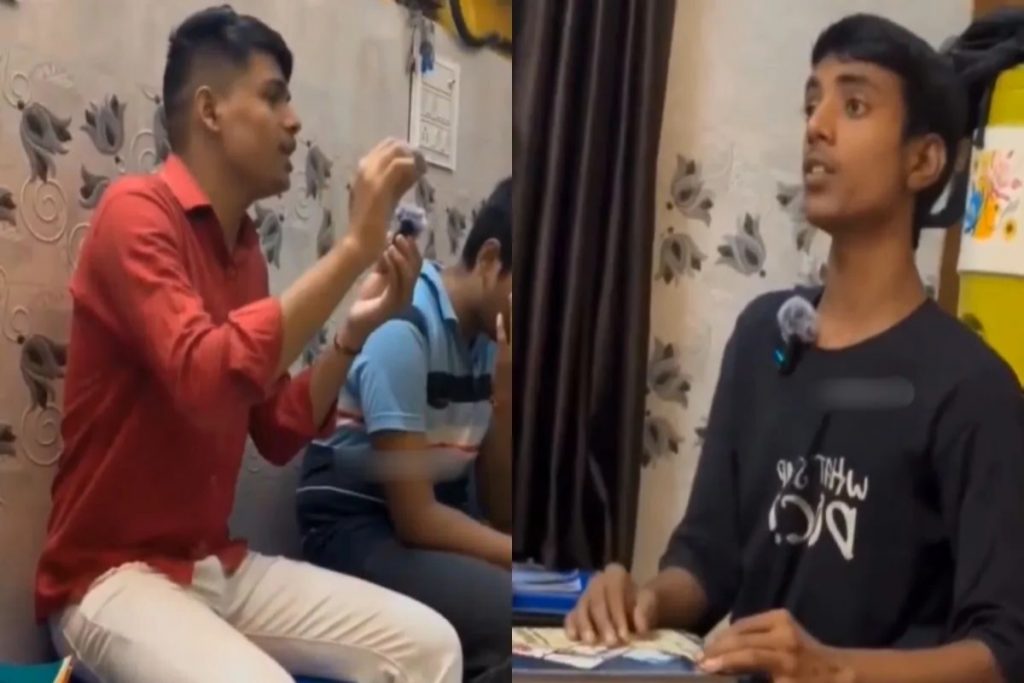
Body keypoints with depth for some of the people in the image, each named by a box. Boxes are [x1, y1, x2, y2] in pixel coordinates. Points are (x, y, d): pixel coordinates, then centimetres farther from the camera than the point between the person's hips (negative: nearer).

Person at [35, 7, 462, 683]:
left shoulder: (247, 249, 8)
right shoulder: (136, 212, -13)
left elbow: (278, 436, 11)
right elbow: (207, 380, -31)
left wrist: (355, 333, -3)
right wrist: (353, 247, -26)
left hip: (220, 566, 7)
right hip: (112, 576, -7)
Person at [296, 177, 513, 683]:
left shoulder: (489, 339, 5)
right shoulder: (402, 330, -17)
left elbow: (500, 510, 4)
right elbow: (414, 519, -20)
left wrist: (504, 398, -9)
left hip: (439, 524, 7)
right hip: (359, 536, -7)